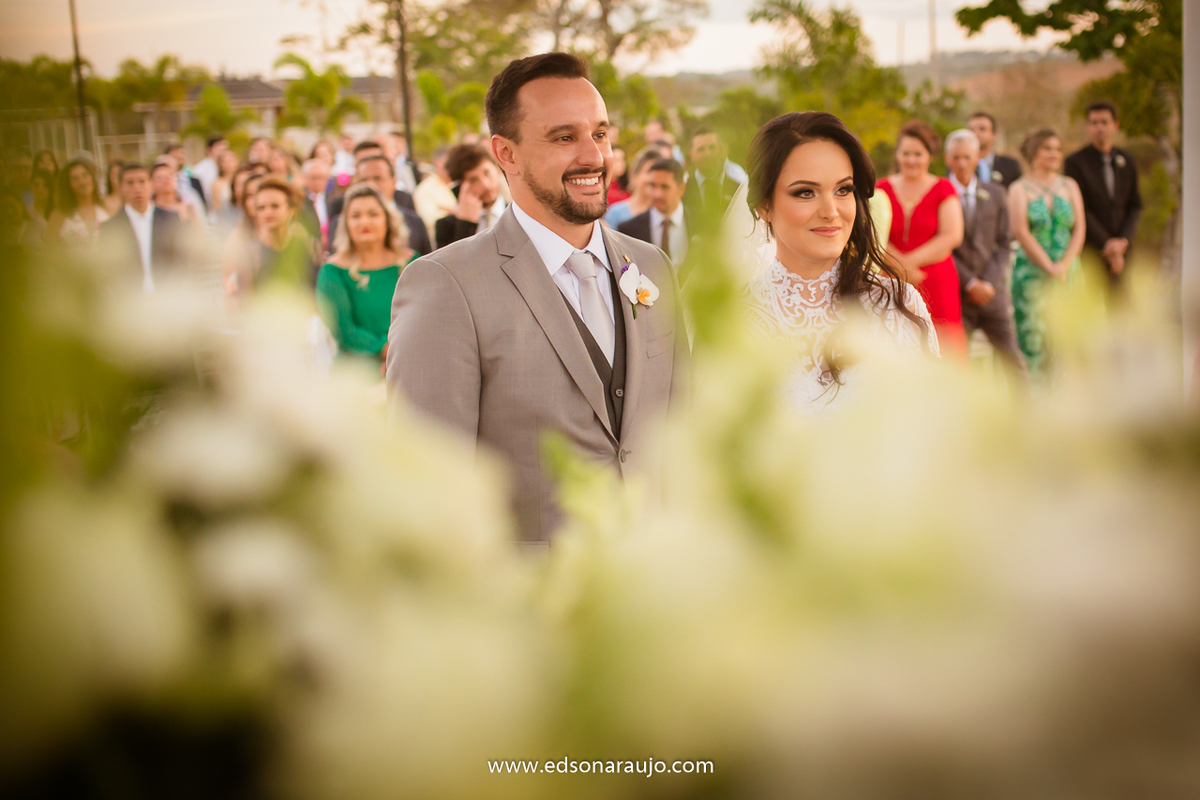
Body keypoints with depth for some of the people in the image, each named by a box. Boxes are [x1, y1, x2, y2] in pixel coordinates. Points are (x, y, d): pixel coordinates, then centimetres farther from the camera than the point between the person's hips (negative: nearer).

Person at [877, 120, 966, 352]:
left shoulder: (943, 189, 5)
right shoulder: (883, 189, 9)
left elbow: (952, 236, -5)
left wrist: (911, 261, -9)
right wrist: (901, 265, -13)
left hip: (936, 284, -1)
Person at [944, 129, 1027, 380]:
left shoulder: (996, 194, 11)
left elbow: (1003, 243, 8)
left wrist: (989, 284, -7)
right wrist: (970, 284, -11)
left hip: (992, 293, 3)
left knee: (1013, 358, 0)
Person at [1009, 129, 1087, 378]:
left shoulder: (1070, 186, 13)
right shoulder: (1020, 189, 3)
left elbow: (1080, 229, 6)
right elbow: (1021, 233, -7)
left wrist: (1065, 265, -9)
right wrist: (1050, 267, -14)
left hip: (1068, 271, 3)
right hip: (1032, 271, -3)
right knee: (1032, 330, -6)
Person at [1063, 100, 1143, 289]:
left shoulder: (1126, 160, 12)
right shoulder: (1076, 162, -4)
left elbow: (1135, 205, 11)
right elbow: (1080, 211, -9)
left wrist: (1123, 240, -6)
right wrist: (1106, 245, -13)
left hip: (1120, 251, 4)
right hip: (1089, 251, -4)